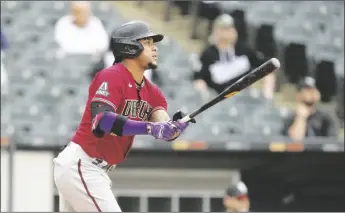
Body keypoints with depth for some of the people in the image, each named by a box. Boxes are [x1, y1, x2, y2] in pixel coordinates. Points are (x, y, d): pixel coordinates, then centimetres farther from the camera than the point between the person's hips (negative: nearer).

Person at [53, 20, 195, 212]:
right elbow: (100, 120, -31)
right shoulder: (111, 77, -15)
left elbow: (163, 130, -5)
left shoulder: (152, 93, 10)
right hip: (80, 166, -10)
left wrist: (175, 125, -29)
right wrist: (149, 127, -38)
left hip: (96, 170, 10)